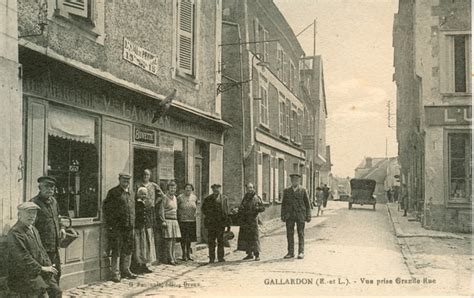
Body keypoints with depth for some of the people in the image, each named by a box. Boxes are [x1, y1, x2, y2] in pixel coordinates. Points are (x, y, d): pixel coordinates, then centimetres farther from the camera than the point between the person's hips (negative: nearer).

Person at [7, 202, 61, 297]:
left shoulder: (33, 229, 16)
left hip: (40, 270, 8)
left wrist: (48, 265, 6)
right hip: (23, 274, -8)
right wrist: (41, 268, -15)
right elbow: (23, 258, -19)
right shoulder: (14, 233, -15)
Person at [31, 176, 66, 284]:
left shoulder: (53, 201, 12)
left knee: (56, 274, 18)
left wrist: (61, 227, 9)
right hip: (43, 249, -8)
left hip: (55, 248, 8)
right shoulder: (34, 203, -15)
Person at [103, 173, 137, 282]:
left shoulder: (130, 193, 16)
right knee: (116, 251, -3)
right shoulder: (113, 192, -4)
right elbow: (105, 208, -7)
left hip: (129, 227, 7)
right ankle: (115, 273, 4)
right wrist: (109, 224, -11)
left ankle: (125, 270, 24)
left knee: (128, 250, 12)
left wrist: (132, 223, 16)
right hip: (116, 227, -7)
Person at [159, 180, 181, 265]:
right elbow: (161, 210, -9)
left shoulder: (175, 198, 16)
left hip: (174, 221, 7)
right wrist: (163, 221, -15)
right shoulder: (165, 197, -6)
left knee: (174, 240, 8)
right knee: (169, 240, -8)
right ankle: (170, 259, -3)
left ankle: (173, 257, 17)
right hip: (167, 220, -7)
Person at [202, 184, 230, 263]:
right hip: (211, 223, 0)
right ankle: (211, 258, 8)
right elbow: (203, 209, 11)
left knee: (220, 241, 4)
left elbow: (227, 211, 7)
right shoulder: (208, 199, 8)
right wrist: (209, 216, -5)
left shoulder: (224, 198, 7)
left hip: (221, 222, 0)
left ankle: (220, 257, 12)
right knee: (211, 241, 2)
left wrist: (228, 224, 3)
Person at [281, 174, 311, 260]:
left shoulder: (303, 190, 5)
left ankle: (301, 252, 5)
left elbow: (307, 204, 4)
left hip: (300, 215, -2)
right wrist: (283, 215, 4)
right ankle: (290, 252, 9)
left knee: (301, 234, 0)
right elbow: (283, 204, 11)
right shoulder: (286, 191, 10)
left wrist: (308, 216, -1)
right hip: (289, 215, 2)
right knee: (289, 234, 2)